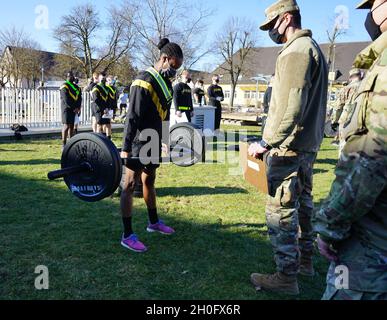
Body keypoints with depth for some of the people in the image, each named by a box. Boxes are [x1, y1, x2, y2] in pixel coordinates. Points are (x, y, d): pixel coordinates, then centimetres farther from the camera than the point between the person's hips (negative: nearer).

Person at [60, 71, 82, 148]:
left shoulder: (76, 87, 16)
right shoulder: (65, 86, -6)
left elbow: (79, 98, 12)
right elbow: (66, 99, -14)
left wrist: (78, 107, -5)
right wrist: (73, 108, -16)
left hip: (74, 109, 7)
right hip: (67, 109, -7)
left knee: (72, 126, 9)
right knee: (66, 126, -10)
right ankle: (64, 145, -8)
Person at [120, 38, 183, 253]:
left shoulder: (166, 82, 13)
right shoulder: (144, 81, -16)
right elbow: (133, 117, -20)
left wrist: (163, 140, 22)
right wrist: (126, 148, -22)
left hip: (153, 142, 9)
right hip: (139, 142, -9)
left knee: (149, 181, 20)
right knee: (130, 185, -3)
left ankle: (154, 222, 34)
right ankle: (127, 236, 2)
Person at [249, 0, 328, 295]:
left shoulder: (296, 51, -14)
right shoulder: (313, 48, 18)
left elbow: (291, 106, -25)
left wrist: (266, 143, -25)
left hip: (289, 147, -11)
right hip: (309, 144, 11)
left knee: (281, 210, -4)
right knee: (302, 202, 19)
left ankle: (287, 277, 5)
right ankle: (305, 260, 33)